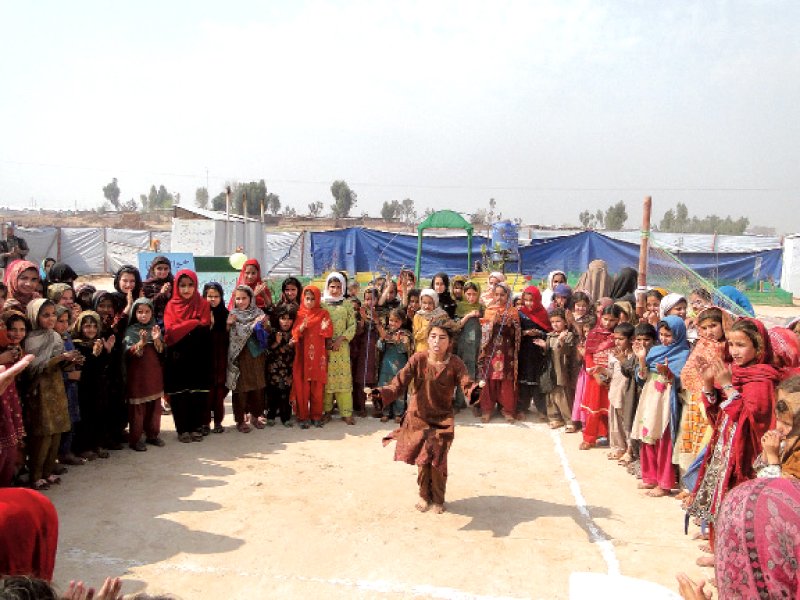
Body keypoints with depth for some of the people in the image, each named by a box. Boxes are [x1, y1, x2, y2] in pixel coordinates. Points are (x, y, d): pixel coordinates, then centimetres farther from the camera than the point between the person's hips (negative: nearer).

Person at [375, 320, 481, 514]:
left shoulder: (455, 363, -13)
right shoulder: (418, 359, -14)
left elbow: (466, 384, -26)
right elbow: (400, 382, -21)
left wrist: (474, 391, -50)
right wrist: (382, 393, -39)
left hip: (442, 419, 0)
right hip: (418, 418, 1)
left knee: (437, 461, -2)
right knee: (422, 461, 7)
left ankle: (438, 499, 26)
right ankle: (425, 496, 35)